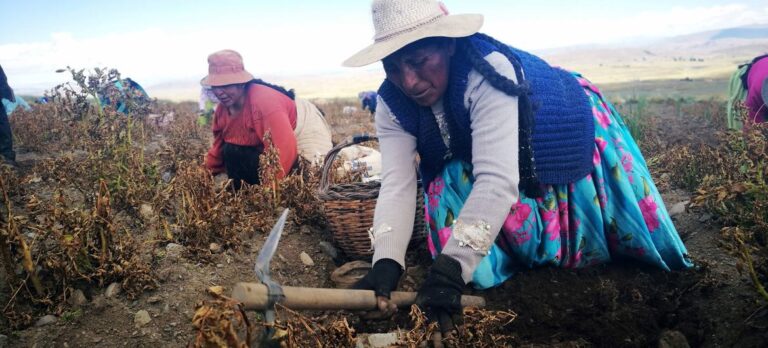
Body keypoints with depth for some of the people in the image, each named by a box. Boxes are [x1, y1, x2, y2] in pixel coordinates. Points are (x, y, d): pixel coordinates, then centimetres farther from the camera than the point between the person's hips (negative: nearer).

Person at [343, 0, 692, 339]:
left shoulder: (490, 71, -42)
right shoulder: (392, 105, -24)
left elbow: (497, 180, -50)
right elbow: (397, 185, -32)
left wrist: (452, 266, -56)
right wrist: (386, 262, -49)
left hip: (568, 138, -4)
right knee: (449, 184, -22)